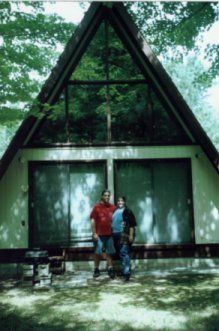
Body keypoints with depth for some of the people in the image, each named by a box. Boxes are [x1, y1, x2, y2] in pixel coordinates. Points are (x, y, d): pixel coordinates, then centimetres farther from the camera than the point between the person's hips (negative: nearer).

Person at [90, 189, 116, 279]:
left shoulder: (113, 207, 4)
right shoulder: (97, 207, -3)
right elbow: (93, 221, -4)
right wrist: (94, 233, -9)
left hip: (109, 234, 2)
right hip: (99, 234, -2)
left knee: (109, 253, 5)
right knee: (97, 253, 6)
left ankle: (110, 269, 9)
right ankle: (96, 269, 16)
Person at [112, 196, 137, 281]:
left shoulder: (127, 211, -7)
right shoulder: (115, 211, 15)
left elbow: (132, 224, -11)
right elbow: (112, 223, 22)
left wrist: (131, 235, -17)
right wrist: (112, 234, 20)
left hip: (124, 236, -7)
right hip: (116, 235, 8)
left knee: (124, 253, -12)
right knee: (119, 254, 14)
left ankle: (126, 272, -10)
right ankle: (124, 270, 27)